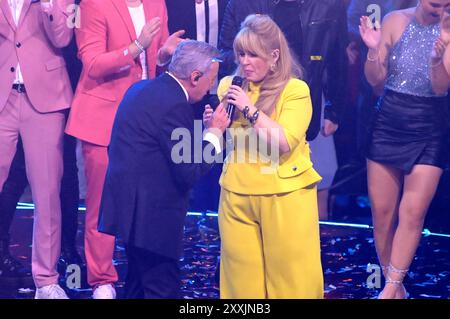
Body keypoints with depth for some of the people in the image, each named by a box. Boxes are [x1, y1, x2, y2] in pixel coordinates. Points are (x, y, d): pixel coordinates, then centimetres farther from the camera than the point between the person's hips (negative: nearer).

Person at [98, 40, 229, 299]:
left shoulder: (142, 89, 11)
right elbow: (190, 173, -18)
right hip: (151, 215, -10)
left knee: (138, 285, 20)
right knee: (162, 289, -2)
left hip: (130, 207, 10)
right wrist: (215, 131, -8)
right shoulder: (174, 105, -20)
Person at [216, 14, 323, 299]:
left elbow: (284, 142, -18)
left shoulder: (295, 90, -8)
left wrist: (249, 109, -18)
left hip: (285, 196, -4)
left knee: (290, 272, 4)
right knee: (241, 274, 10)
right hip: (237, 193, 4)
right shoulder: (229, 86, 6)